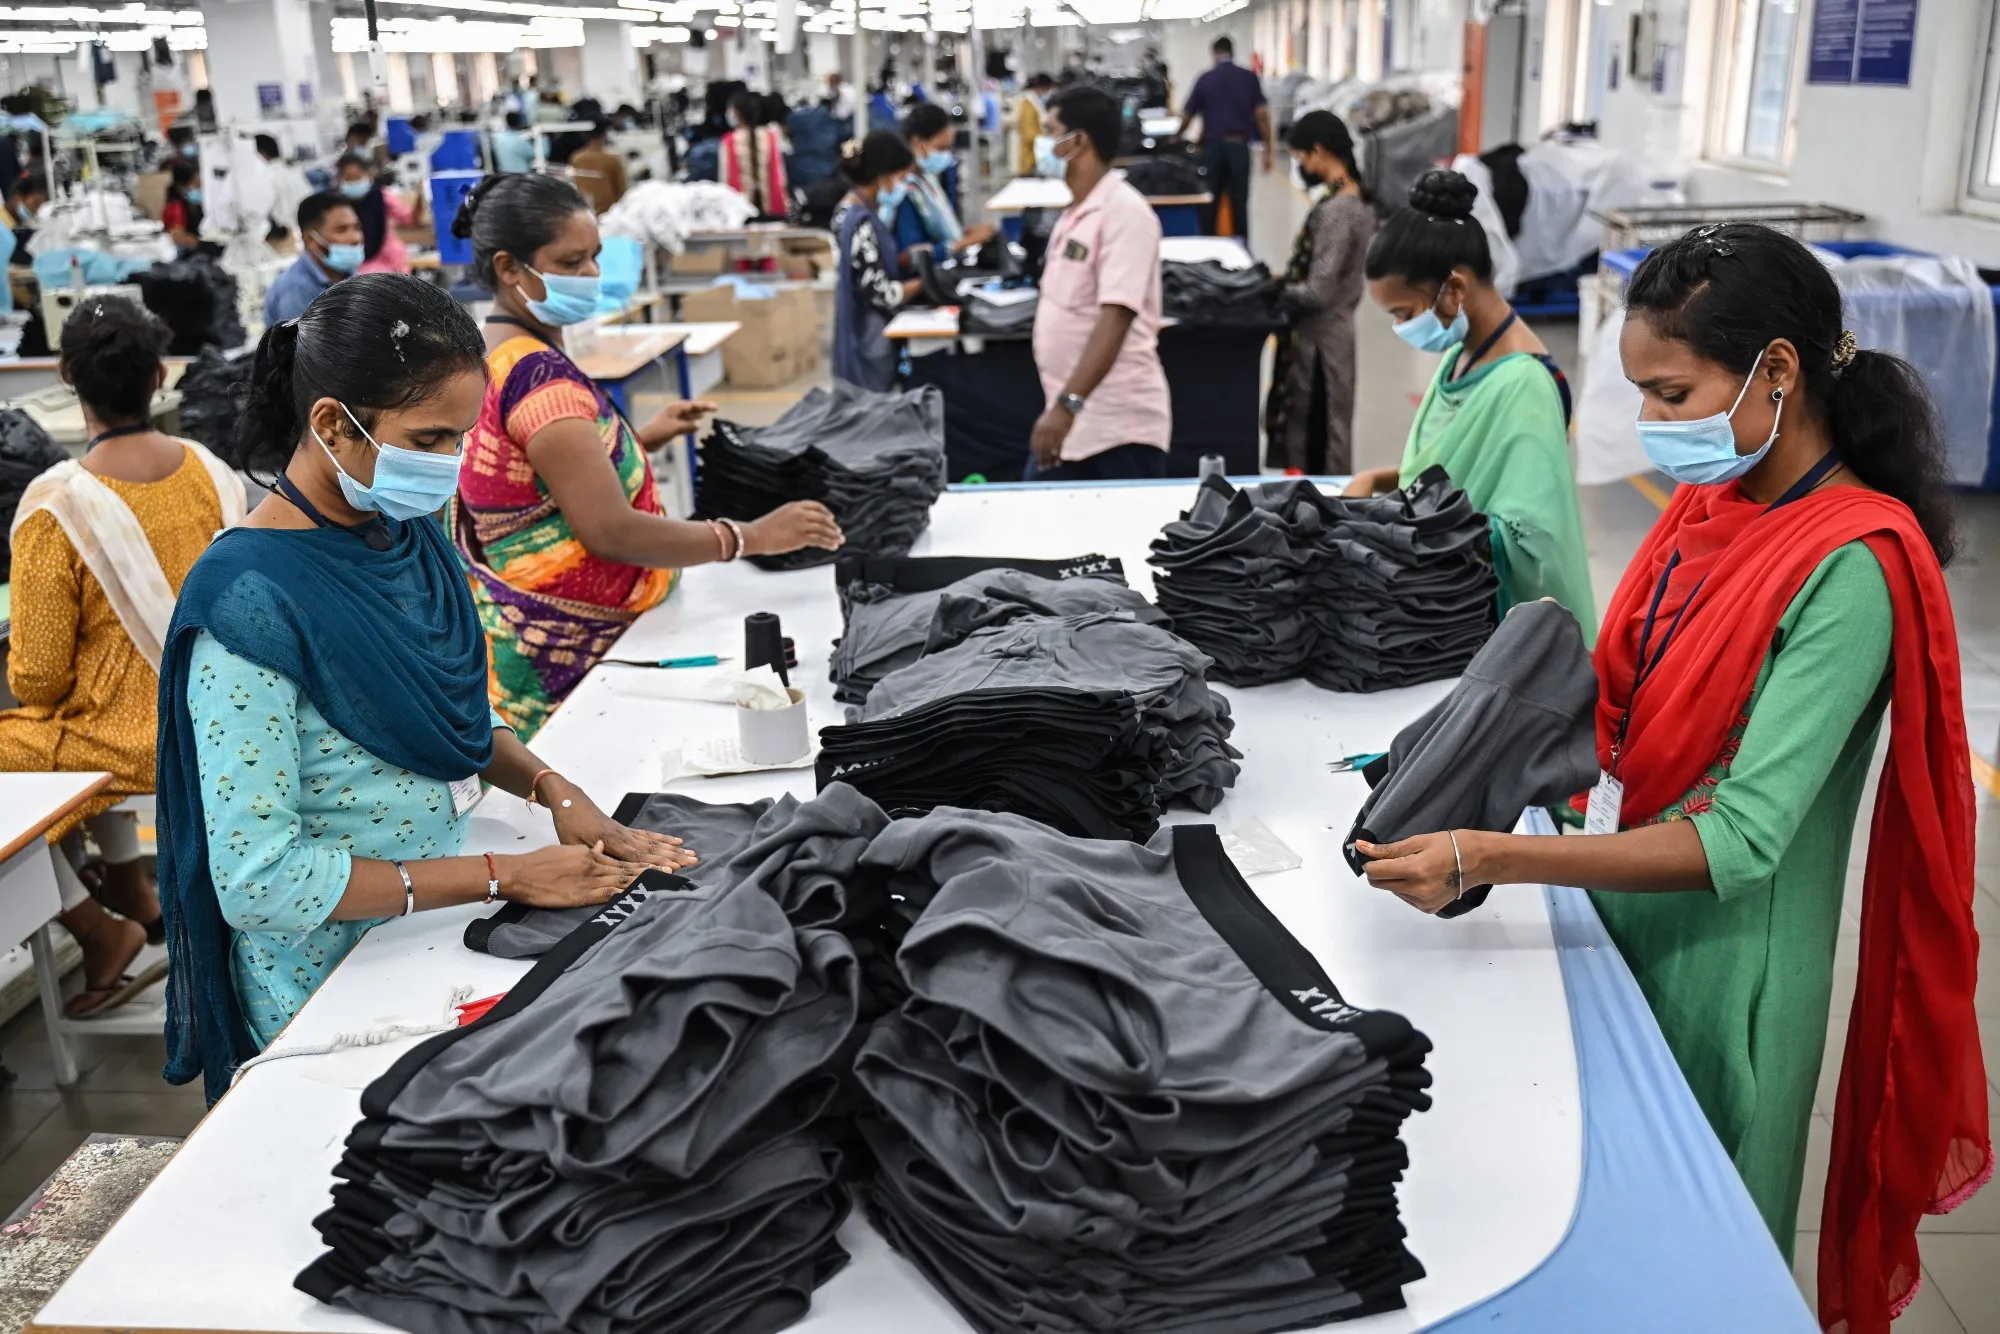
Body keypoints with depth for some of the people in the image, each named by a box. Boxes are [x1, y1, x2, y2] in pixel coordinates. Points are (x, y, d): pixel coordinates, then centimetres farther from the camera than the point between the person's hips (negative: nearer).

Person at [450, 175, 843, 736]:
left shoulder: (490, 355, 10)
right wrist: (751, 537, -21)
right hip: (563, 650, -10)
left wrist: (638, 438, 13)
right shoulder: (538, 376, -20)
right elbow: (610, 531, -25)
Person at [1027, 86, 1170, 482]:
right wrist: (1061, 406, 17)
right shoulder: (1075, 214, 13)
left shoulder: (1124, 211, -14)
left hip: (1119, 428, -8)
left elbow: (1116, 316, -24)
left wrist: (1067, 404, -32)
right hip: (1071, 419, 8)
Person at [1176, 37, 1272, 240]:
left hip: (1212, 145, 0)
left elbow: (1188, 115, 8)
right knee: (1239, 202, 3)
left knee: (1209, 203, 7)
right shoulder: (1249, 78, 3)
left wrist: (1176, 138, 26)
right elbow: (1261, 113, -3)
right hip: (1239, 145, 0)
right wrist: (1269, 149, 0)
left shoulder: (1205, 78, 4)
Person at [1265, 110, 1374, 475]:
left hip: (1319, 337, -9)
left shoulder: (1335, 209, -21)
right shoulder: (1357, 200, 7)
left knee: (1318, 433, 1)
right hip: (1332, 329, 9)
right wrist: (1286, 280, 8)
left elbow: (1318, 291, -22)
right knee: (1327, 429, 17)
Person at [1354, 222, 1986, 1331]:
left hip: (1717, 967, -6)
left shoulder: (1850, 565, -23)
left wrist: (1488, 858, -32)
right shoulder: (1708, 503, 1)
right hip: (1620, 917, 7)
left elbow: (1741, 841, -27)